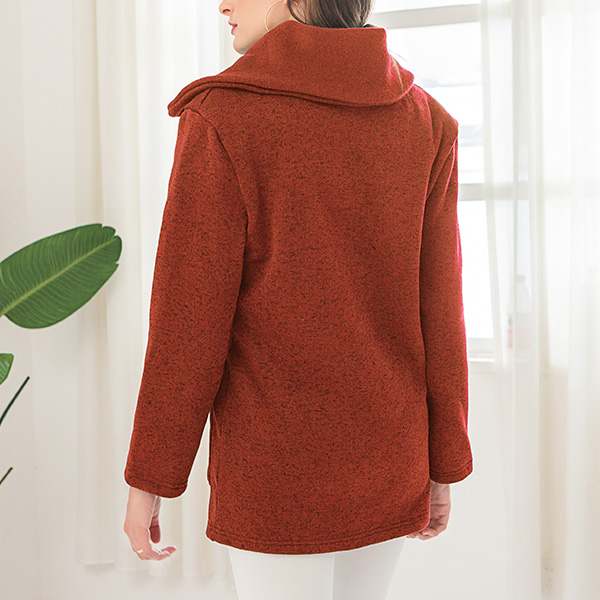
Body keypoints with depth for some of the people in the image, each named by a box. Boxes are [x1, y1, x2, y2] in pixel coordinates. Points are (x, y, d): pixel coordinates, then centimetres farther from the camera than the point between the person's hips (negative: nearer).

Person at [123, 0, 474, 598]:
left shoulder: (222, 118, -14)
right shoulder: (425, 121, 0)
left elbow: (189, 320, -14)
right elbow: (439, 308, 0)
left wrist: (148, 477, -4)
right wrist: (443, 466, 9)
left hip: (273, 472, -4)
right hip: (387, 467, 5)